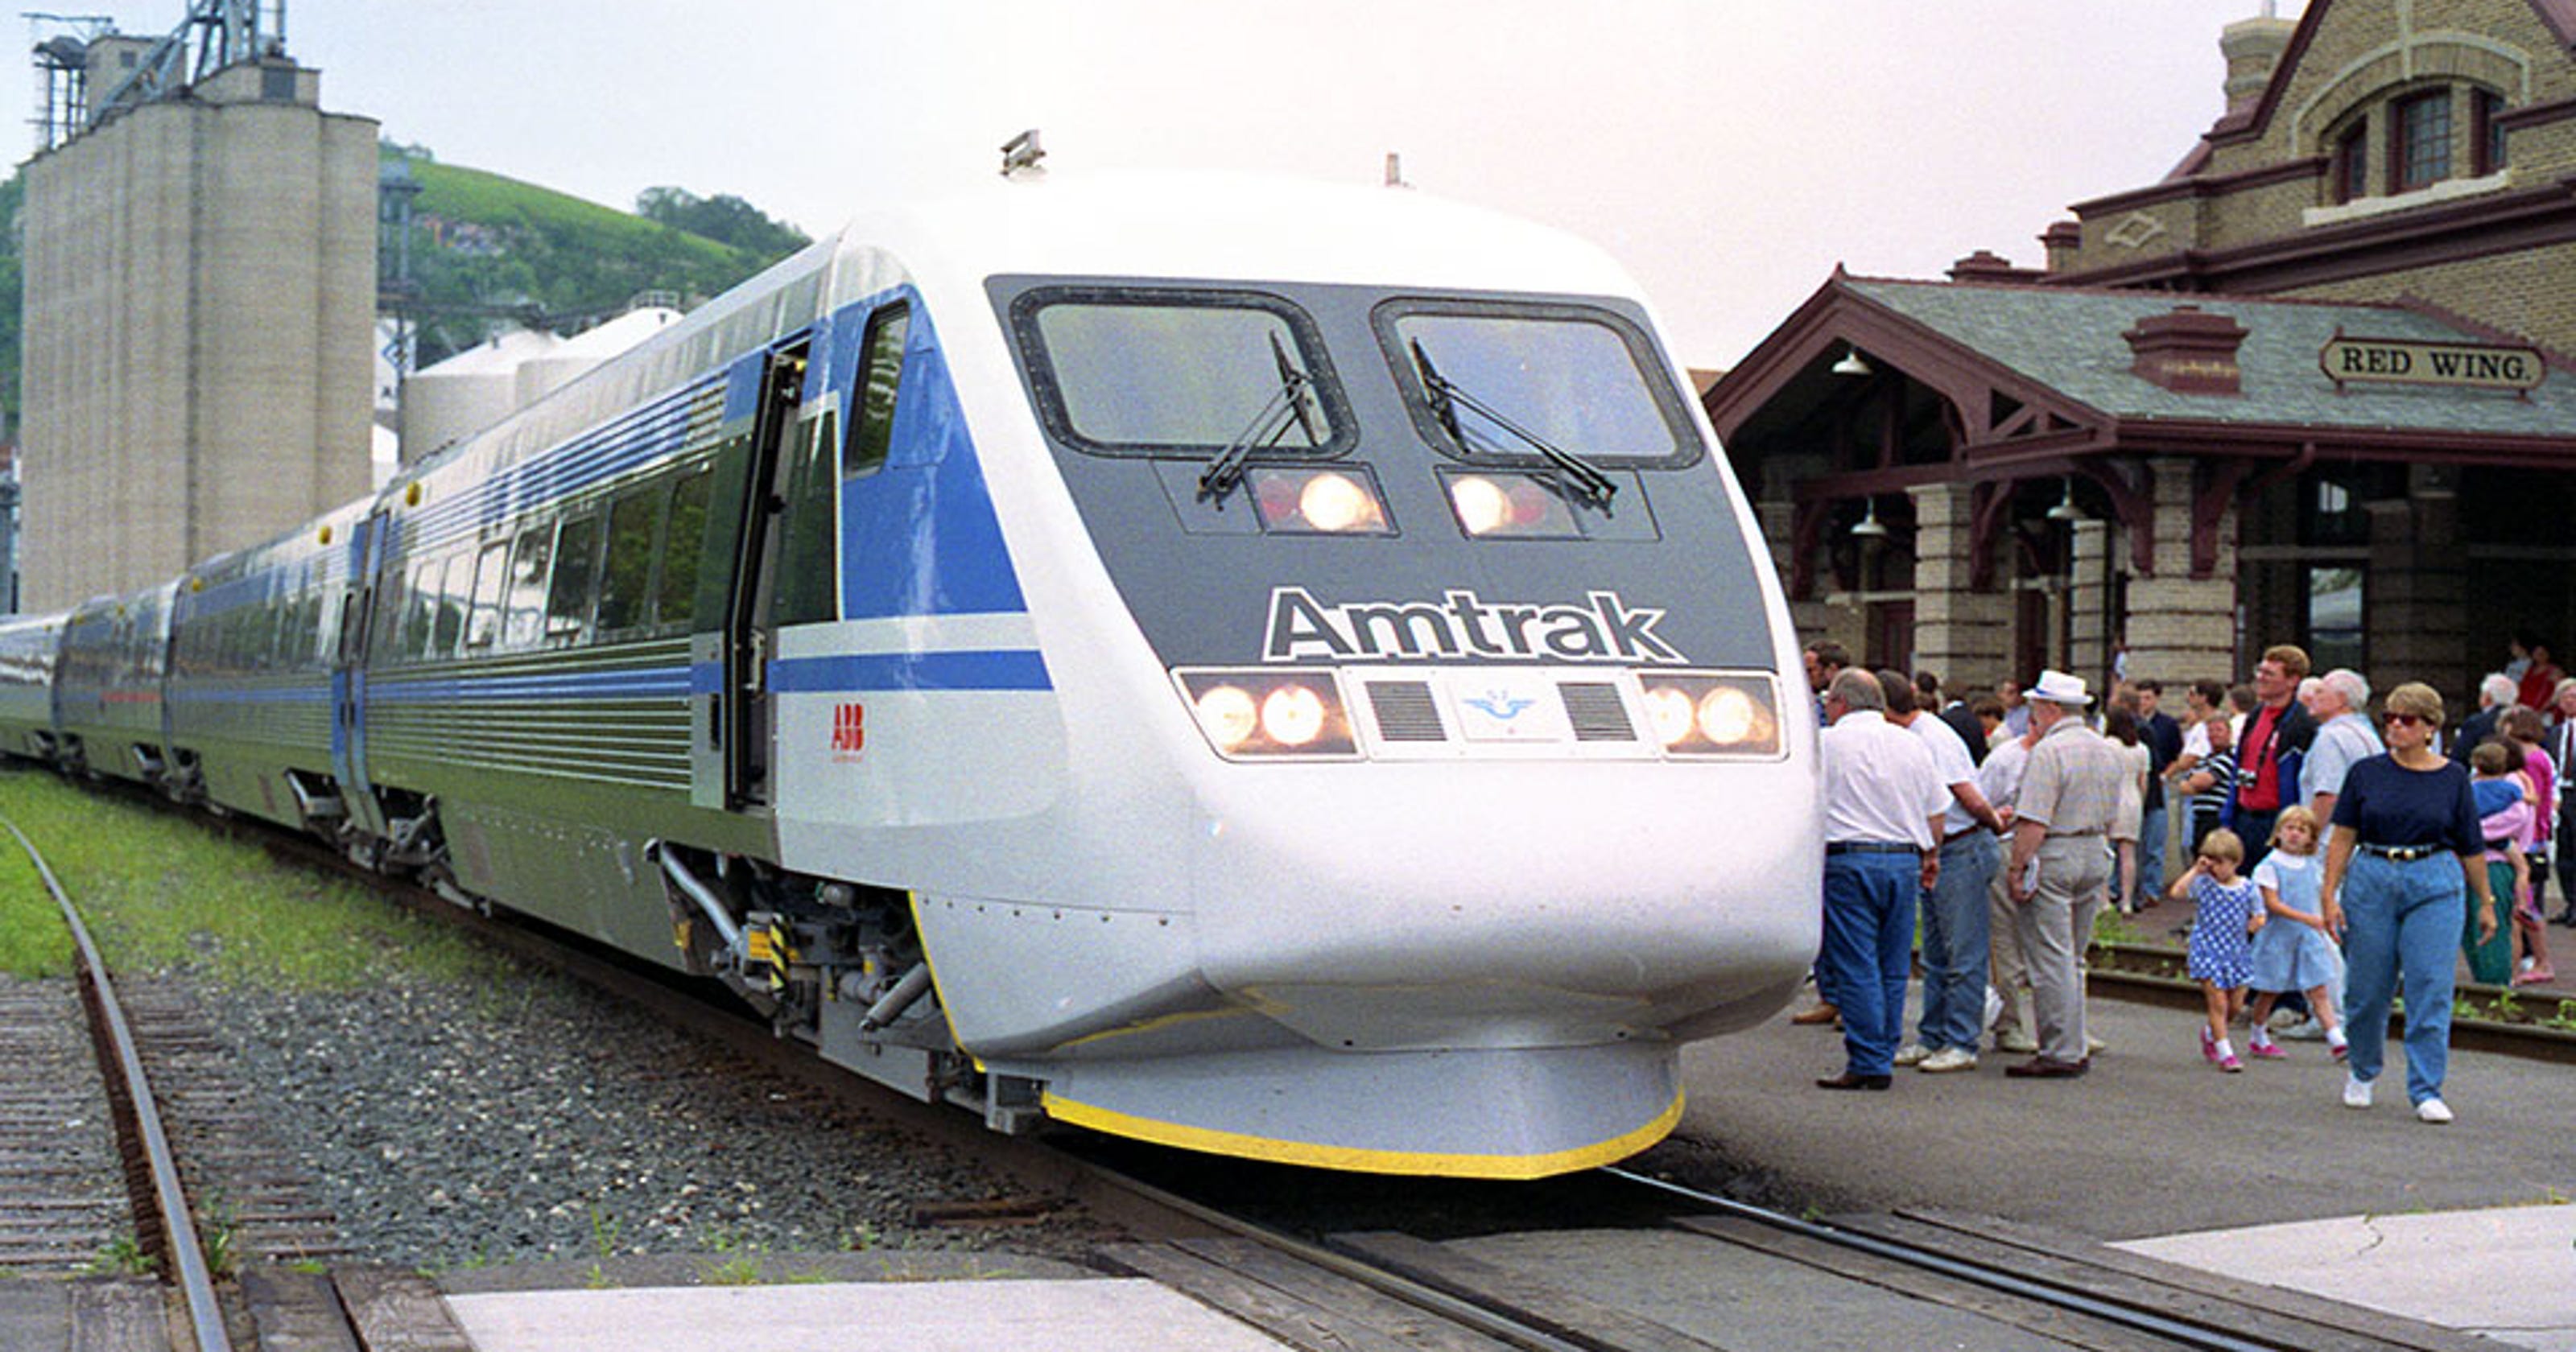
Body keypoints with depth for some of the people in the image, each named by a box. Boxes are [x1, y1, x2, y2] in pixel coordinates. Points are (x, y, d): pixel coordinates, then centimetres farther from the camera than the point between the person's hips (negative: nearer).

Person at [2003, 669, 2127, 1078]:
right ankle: (2075, 1050, 19)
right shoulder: (2106, 751, 12)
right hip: (2095, 856, 8)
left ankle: (2060, 1053, -4)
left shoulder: (2049, 751, -15)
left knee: (2052, 960, -4)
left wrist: (2017, 868, -15)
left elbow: (2034, 821, -20)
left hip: (2054, 857, -8)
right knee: (2073, 959, 16)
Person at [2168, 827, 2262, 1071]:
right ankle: (2224, 1053, 1)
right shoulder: (2203, 883, -6)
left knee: (2236, 1006, 10)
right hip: (2208, 951, -4)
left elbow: (2258, 915, 13)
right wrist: (2196, 870, -19)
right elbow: (2177, 892, -21)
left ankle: (2210, 1033, 37)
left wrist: (2256, 923, -10)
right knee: (2218, 1003, -7)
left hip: (2235, 952, 4)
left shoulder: (2247, 888, 2)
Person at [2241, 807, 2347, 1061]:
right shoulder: (2270, 866, -8)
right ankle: (2258, 1038, 24)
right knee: (2269, 991, 8)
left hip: (2309, 937, 4)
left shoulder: (2314, 866, 9)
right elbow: (2272, 904, -15)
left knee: (2319, 990, -2)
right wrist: (2306, 918, -23)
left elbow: (2322, 896, 19)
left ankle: (2336, 1040, -7)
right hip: (2278, 936, -4)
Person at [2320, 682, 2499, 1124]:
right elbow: (2343, 838, 2)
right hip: (2371, 881, 1)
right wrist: (2330, 895, -3)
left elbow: (2472, 848, 8)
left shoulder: (2453, 777, 3)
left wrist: (2486, 903, 10)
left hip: (2436, 886, -1)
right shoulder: (2367, 773, 3)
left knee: (2432, 989, -6)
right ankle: (2362, 1074, 30)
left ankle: (2426, 1091, -1)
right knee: (2367, 987, 7)